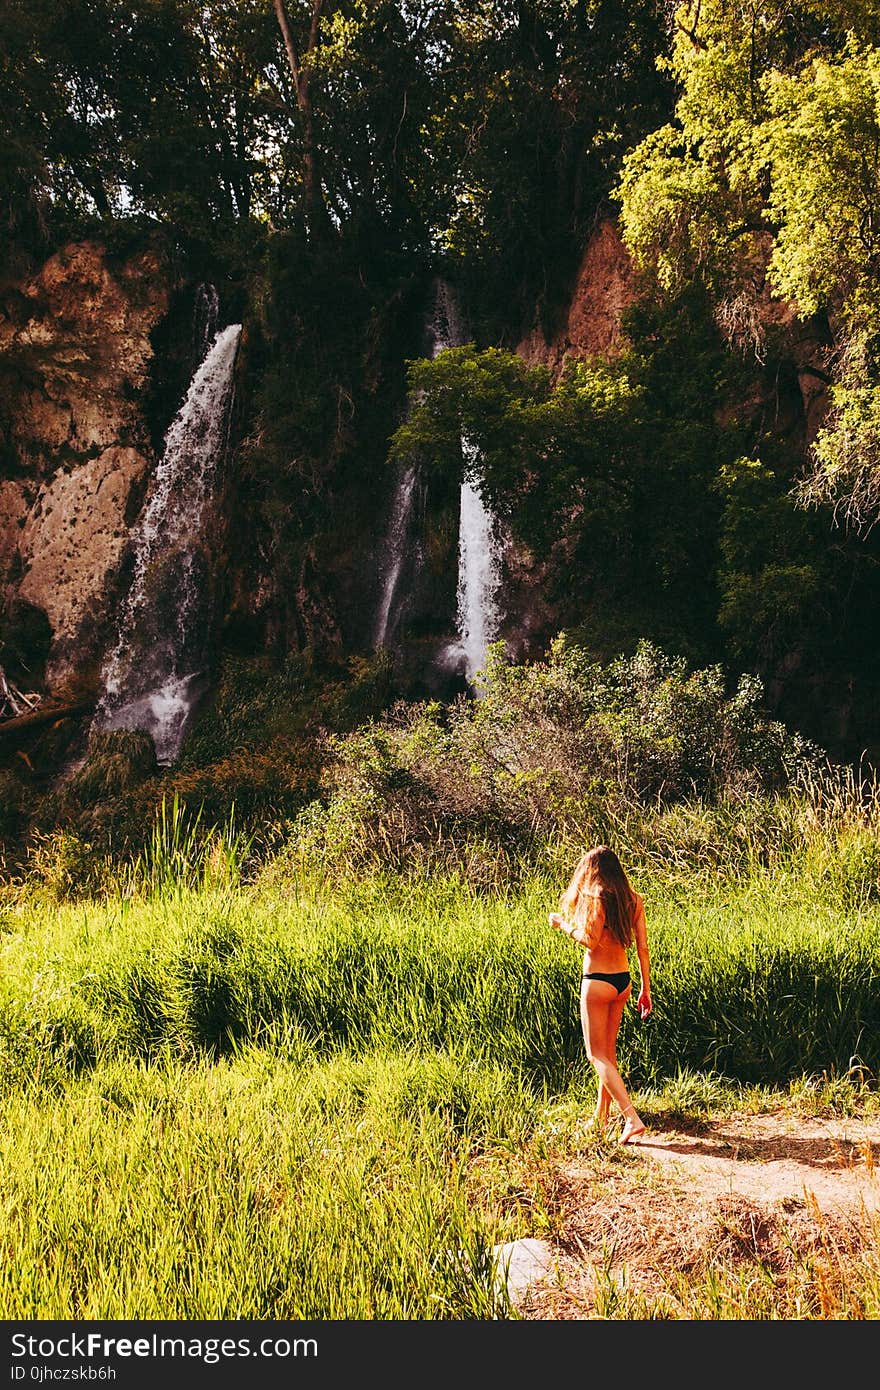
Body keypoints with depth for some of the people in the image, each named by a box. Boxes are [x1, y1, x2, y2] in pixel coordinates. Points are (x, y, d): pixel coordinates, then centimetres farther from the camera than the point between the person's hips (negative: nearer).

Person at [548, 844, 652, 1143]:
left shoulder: (596, 897, -15)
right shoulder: (633, 899, 4)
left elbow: (590, 940, -22)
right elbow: (643, 948, 5)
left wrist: (564, 924, -6)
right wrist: (645, 989, 10)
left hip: (597, 982, -7)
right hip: (623, 981, 7)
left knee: (597, 1054, 1)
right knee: (609, 1051, 19)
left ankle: (632, 1118, -10)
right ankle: (602, 1115, 28)